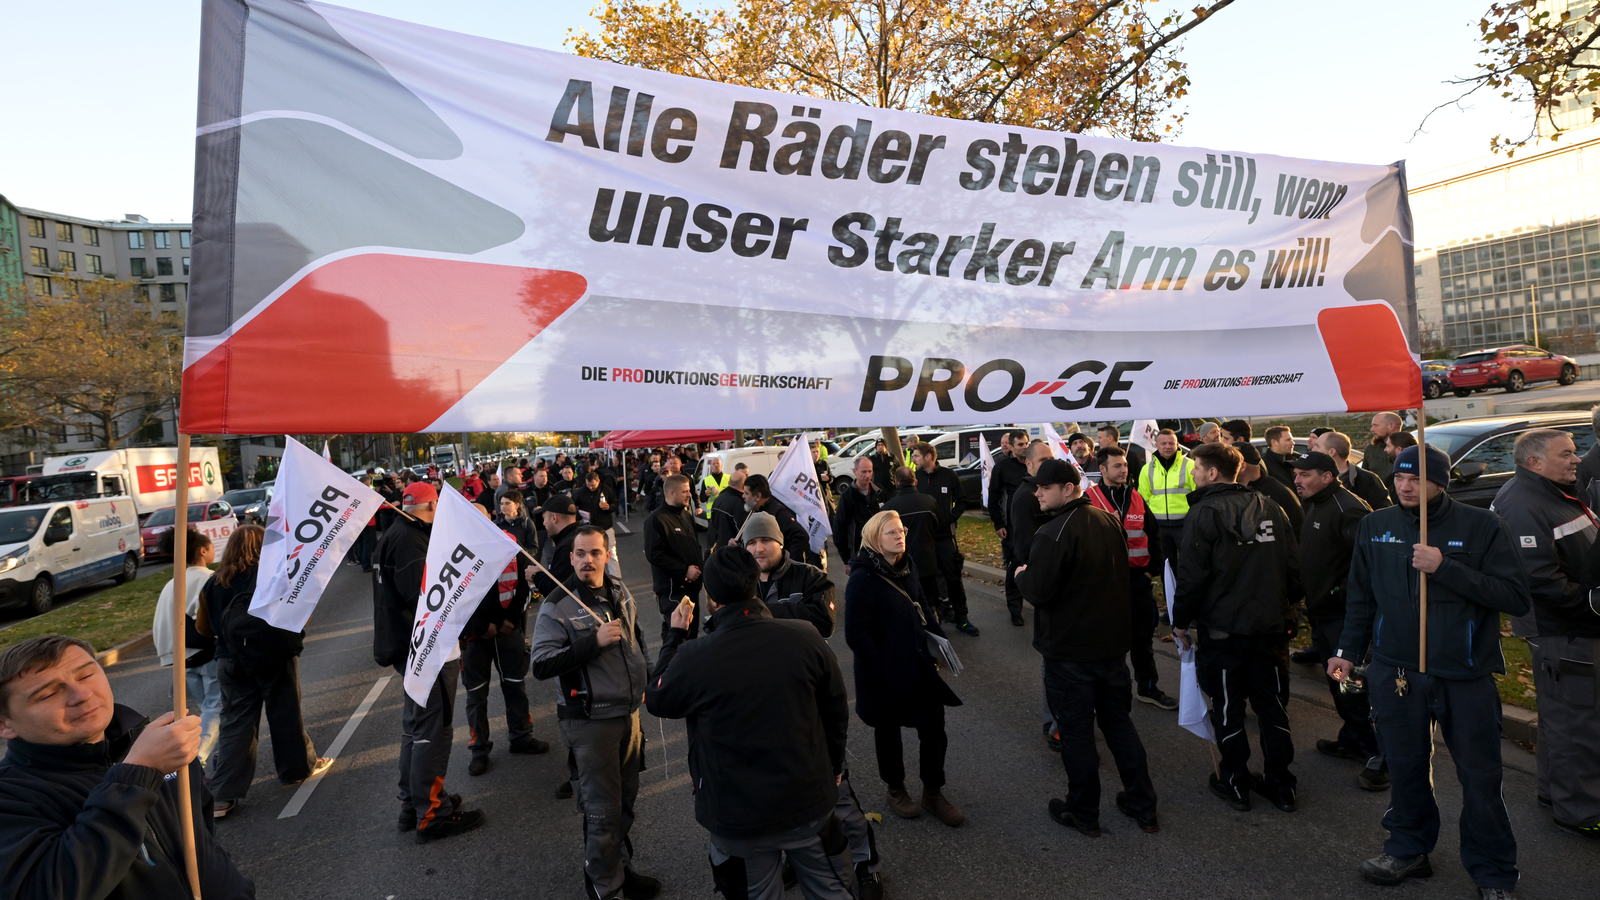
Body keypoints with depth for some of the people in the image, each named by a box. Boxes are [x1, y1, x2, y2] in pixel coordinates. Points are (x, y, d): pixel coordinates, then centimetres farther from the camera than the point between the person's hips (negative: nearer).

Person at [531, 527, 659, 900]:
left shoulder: (620, 593, 5)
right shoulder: (557, 607, -15)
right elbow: (541, 666, -22)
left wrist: (648, 678, 16)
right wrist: (594, 641, -28)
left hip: (628, 712, 6)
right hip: (589, 721, -6)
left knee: (625, 799, 19)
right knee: (602, 810, 2)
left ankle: (621, 868, 39)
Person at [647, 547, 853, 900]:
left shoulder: (693, 658, -22)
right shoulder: (805, 637, -14)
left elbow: (656, 699, 0)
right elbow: (836, 711, -2)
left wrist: (675, 636, 10)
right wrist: (832, 768, 15)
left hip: (739, 820, -1)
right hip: (810, 805, 2)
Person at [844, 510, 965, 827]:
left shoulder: (906, 570, 4)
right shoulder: (862, 579, -20)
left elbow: (924, 609, 16)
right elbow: (856, 634, -21)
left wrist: (939, 638, 1)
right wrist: (880, 671, -20)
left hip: (920, 667, 6)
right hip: (885, 674, -6)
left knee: (934, 730, 11)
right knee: (888, 731, 15)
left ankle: (933, 793, 30)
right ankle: (896, 790, 37)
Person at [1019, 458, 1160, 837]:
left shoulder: (1054, 533, -23)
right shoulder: (1110, 520, 3)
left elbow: (1038, 592, -25)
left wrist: (1022, 574, -6)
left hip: (1070, 652, -7)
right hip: (1112, 641, 7)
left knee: (1076, 730, 7)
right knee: (1119, 721, 19)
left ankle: (1083, 813, 21)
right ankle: (1143, 807, 29)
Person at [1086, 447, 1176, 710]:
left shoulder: (1136, 499, 8)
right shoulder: (1089, 499, -8)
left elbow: (1154, 535, 16)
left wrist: (1151, 567, 9)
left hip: (1137, 577, 4)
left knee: (1143, 634, 11)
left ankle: (1147, 687, 23)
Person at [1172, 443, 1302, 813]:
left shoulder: (1204, 513, -14)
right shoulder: (1270, 508, 5)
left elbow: (1192, 576, -14)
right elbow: (1293, 567, 10)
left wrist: (1181, 622, -3)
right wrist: (1284, 606, 21)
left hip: (1224, 629, -5)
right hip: (1271, 626, 6)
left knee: (1228, 708, 8)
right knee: (1273, 706, 15)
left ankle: (1235, 784, 18)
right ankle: (1280, 784, 25)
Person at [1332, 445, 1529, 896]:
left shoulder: (1481, 526, -7)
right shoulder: (1375, 526, 3)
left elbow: (1518, 598, -13)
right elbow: (1360, 596, 11)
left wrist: (1446, 568, -23)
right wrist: (1349, 650, 9)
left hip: (1466, 676, -2)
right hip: (1395, 672, 3)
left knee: (1479, 776, 9)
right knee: (1405, 767, 13)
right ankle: (1409, 849, 32)